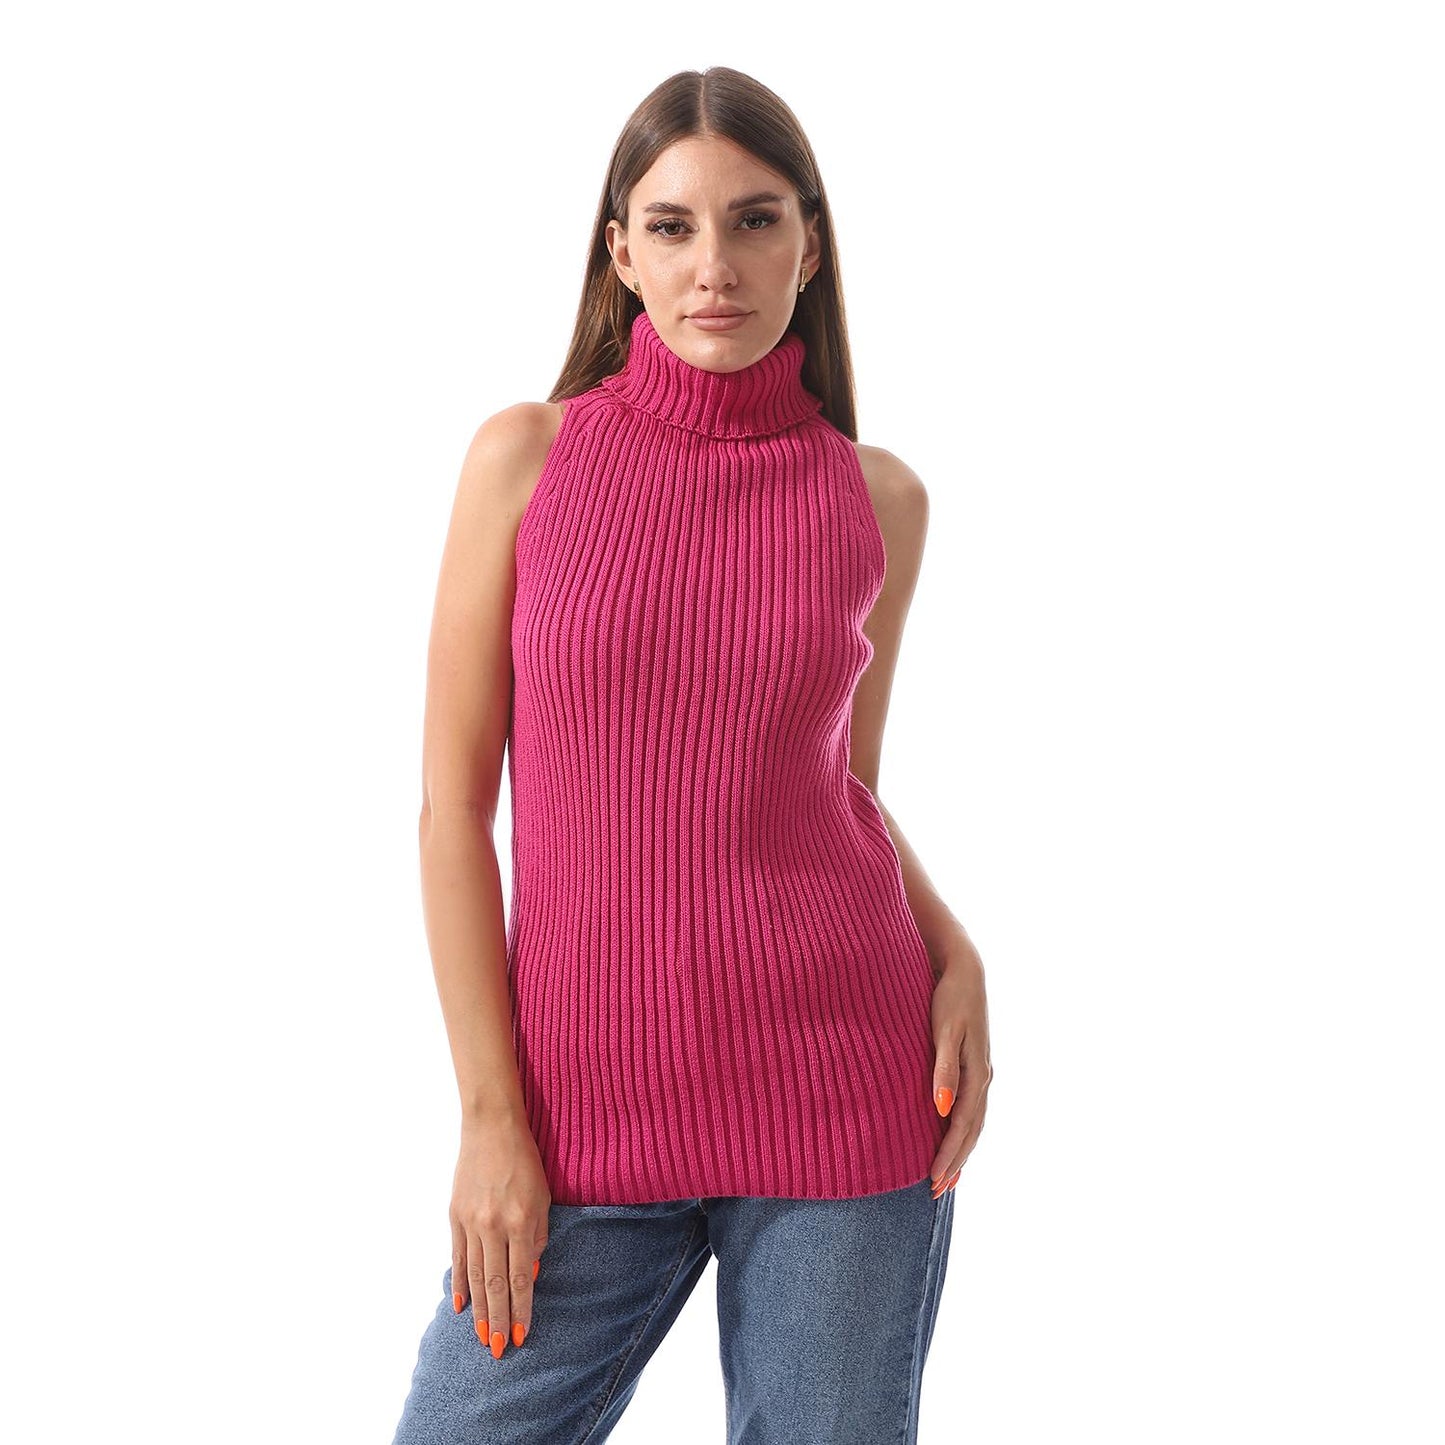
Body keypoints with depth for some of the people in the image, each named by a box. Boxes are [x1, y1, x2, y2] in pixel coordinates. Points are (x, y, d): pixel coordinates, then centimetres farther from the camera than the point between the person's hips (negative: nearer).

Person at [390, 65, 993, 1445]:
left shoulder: (879, 497, 4)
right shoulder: (528, 455, -1)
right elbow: (453, 805, -1)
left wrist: (953, 953, -3)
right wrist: (492, 1113, -5)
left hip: (842, 1085, 1)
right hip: (587, 1105, 0)